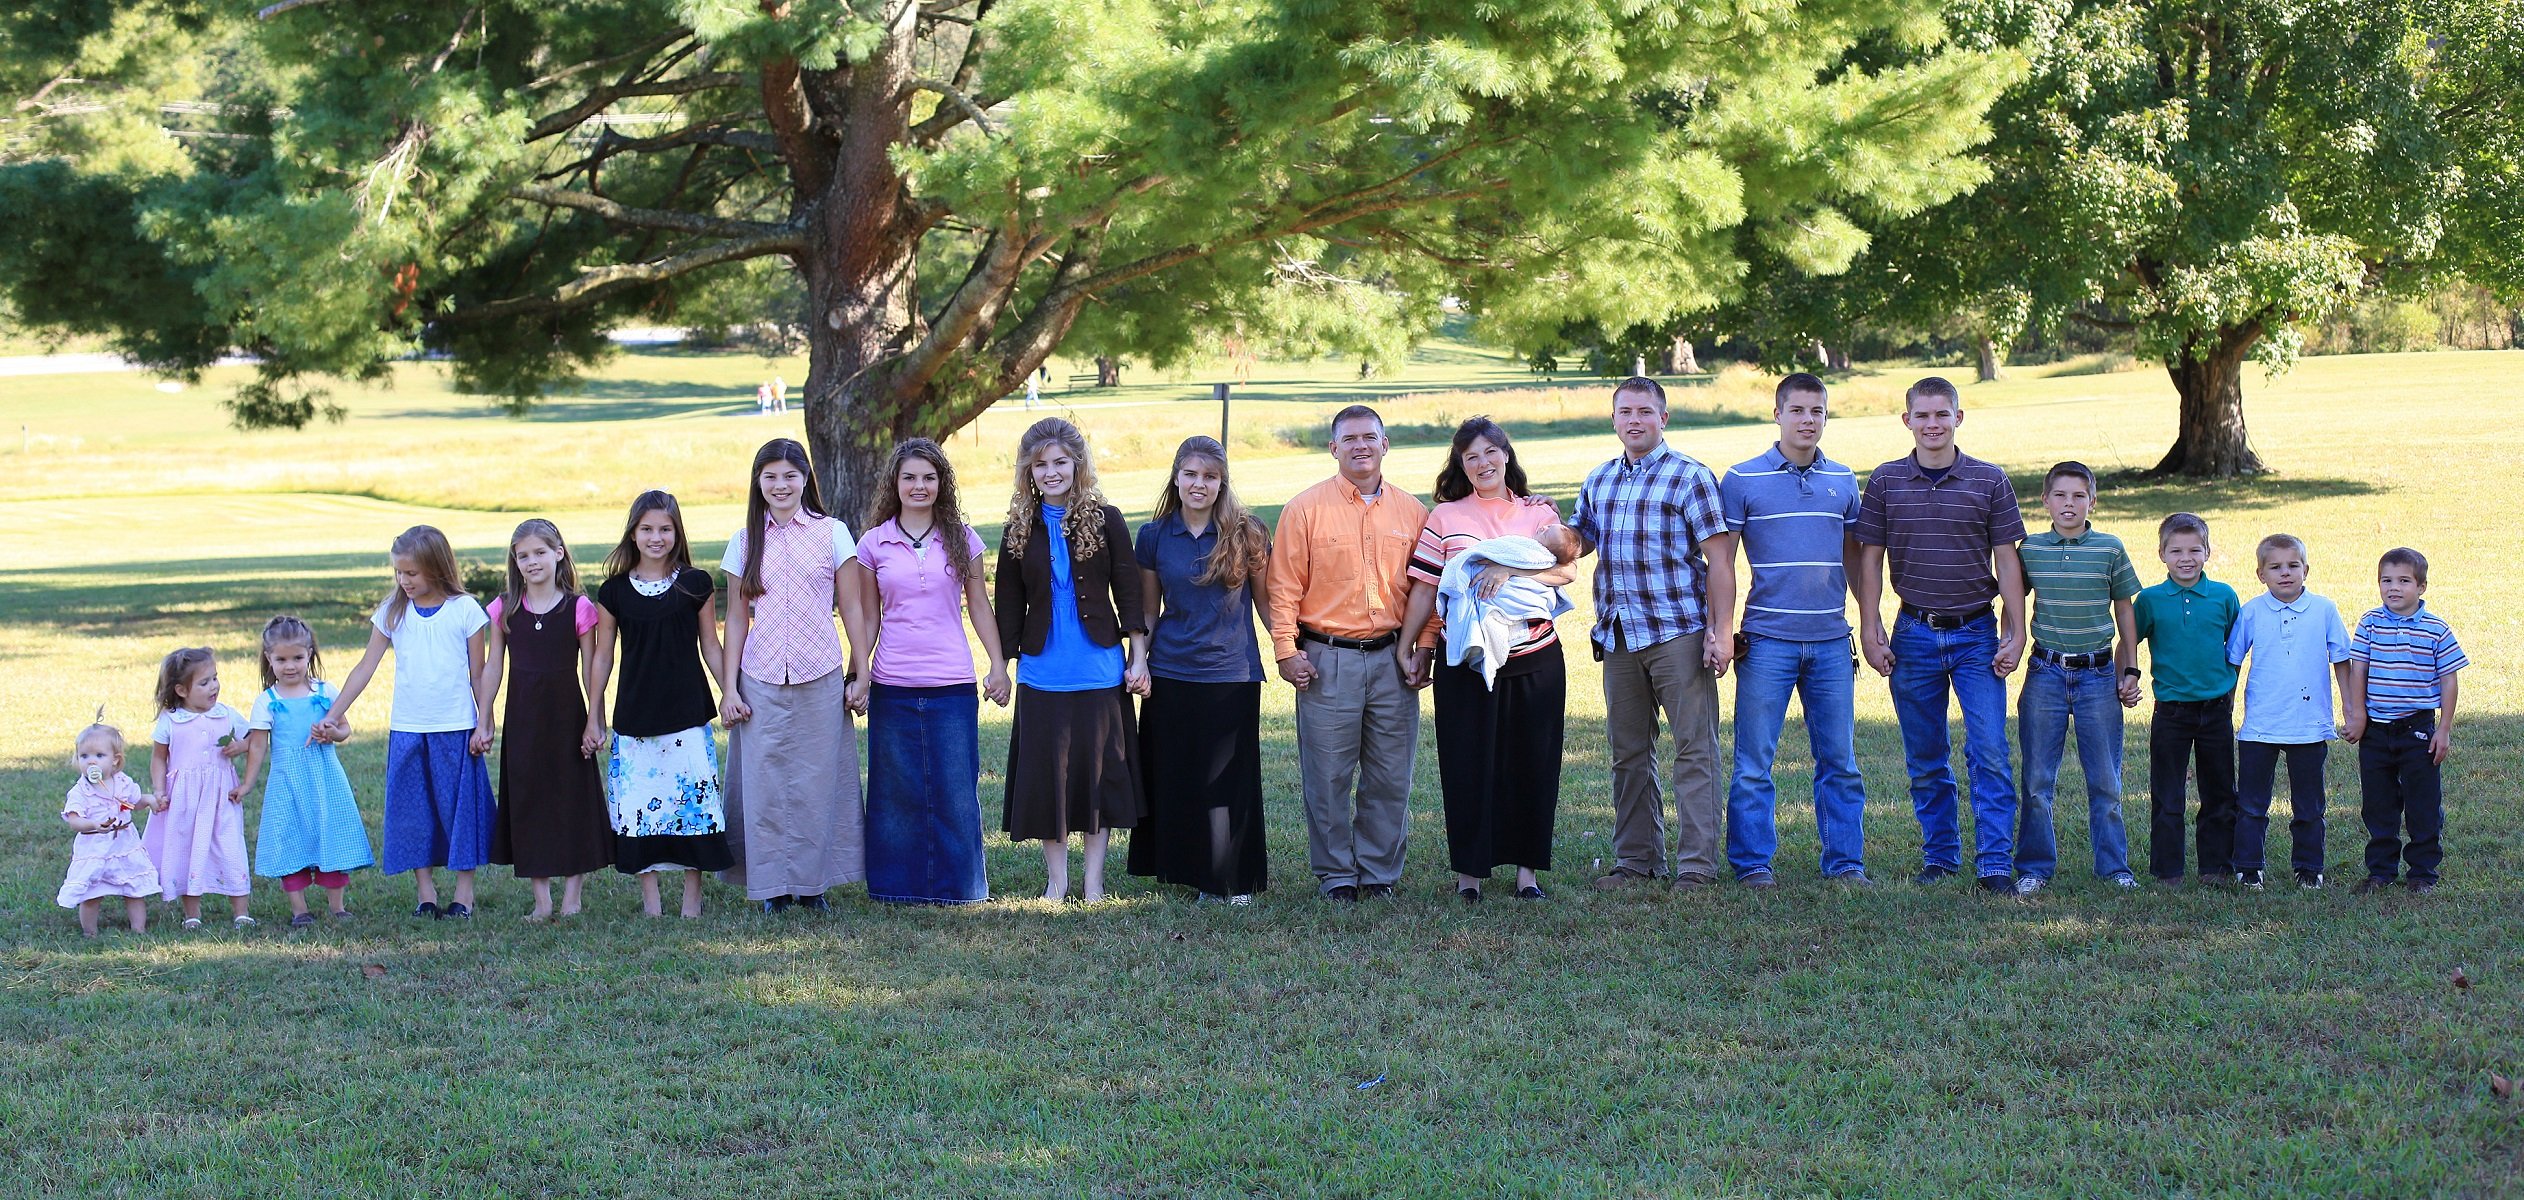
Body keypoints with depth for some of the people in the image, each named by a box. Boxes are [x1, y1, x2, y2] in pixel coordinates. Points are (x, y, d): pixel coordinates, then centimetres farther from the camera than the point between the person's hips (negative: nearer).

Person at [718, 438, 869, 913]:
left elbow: (851, 609, 4)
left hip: (820, 678, -1)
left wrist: (861, 674, 0)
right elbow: (737, 620, 8)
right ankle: (772, 884, 11)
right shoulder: (744, 543, 6)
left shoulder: (832, 533, 2)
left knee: (818, 779, 3)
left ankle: (813, 881, 14)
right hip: (761, 682, 1)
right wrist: (728, 688, 3)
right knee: (765, 780, 2)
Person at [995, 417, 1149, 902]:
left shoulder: (1105, 521, -1)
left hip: (1100, 670, -1)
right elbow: (1009, 607, 8)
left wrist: (1138, 658, -2)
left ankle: (1093, 880, 11)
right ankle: (1056, 880, 12)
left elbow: (1129, 595, 1)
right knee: (1046, 772, 2)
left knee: (1100, 769, 2)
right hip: (1042, 673, 1)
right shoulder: (1020, 530, 4)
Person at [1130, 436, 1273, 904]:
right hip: (1170, 676, 2)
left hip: (1231, 675, -2)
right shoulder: (1154, 537, 5)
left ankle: (1233, 881, 9)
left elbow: (1266, 601, 6)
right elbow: (1148, 610, 12)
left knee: (1227, 781, 0)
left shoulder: (1246, 535, -1)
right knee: (1175, 778, 5)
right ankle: (1189, 871, 16)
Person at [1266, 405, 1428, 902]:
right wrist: (1286, 650, -7)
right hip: (1327, 660, -2)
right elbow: (1284, 586, -1)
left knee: (1390, 776, 6)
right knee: (1328, 776, 0)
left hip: (1392, 659, 2)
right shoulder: (1306, 508, 0)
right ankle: (1336, 875, 11)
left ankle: (1380, 871, 16)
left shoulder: (1412, 512, 9)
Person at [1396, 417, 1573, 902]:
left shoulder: (1539, 512, 7)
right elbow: (1424, 589, 3)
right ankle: (1469, 869, 9)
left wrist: (1510, 569, -20)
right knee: (1468, 764, 1)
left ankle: (1526, 866, 14)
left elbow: (1567, 569, -7)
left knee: (1533, 762, 4)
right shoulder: (1445, 517, 4)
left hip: (1536, 659, 1)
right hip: (1465, 661, -1)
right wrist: (1409, 648, -1)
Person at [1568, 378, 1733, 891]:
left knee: (1694, 749, -3)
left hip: (1678, 632, -6)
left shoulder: (1690, 477, -3)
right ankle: (1636, 860, 19)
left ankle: (1697, 865, -2)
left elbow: (1718, 560, -7)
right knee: (1628, 752, 11)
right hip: (1618, 637, 6)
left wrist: (1721, 631, -14)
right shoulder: (1598, 481, 14)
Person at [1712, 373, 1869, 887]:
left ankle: (1845, 861, 13)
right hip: (1767, 641, -3)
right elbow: (1720, 560, 0)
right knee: (1754, 761, -1)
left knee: (1839, 760, 6)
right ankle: (1752, 862, 7)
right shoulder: (1743, 479, -1)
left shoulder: (1842, 480, 11)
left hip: (1831, 641, 3)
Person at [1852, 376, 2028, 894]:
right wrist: (1869, 630, 0)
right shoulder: (1885, 482, 3)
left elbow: (2006, 561, 2)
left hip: (1976, 633, -1)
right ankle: (1939, 854, 20)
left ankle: (1996, 863, -7)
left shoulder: (1989, 481, 1)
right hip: (1914, 633, 1)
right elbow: (1870, 559, 6)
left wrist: (2016, 633, -3)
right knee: (1925, 759, 9)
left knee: (1989, 752, -8)